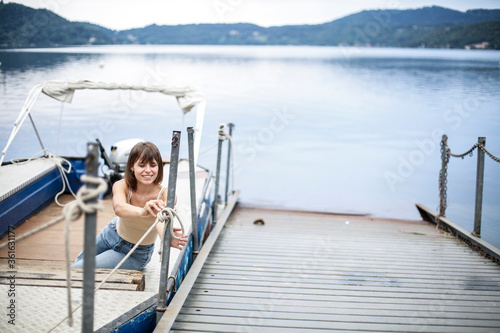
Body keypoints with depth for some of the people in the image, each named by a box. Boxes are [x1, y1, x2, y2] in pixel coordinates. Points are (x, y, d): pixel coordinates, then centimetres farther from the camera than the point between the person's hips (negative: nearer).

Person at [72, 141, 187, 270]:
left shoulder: (166, 195, -33)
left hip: (136, 254, -3)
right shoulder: (122, 186, -30)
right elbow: (118, 207, -53)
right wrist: (142, 212, -76)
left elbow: (161, 220, -53)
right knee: (80, 261, 25)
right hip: (112, 234, 3)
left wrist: (168, 237, -78)